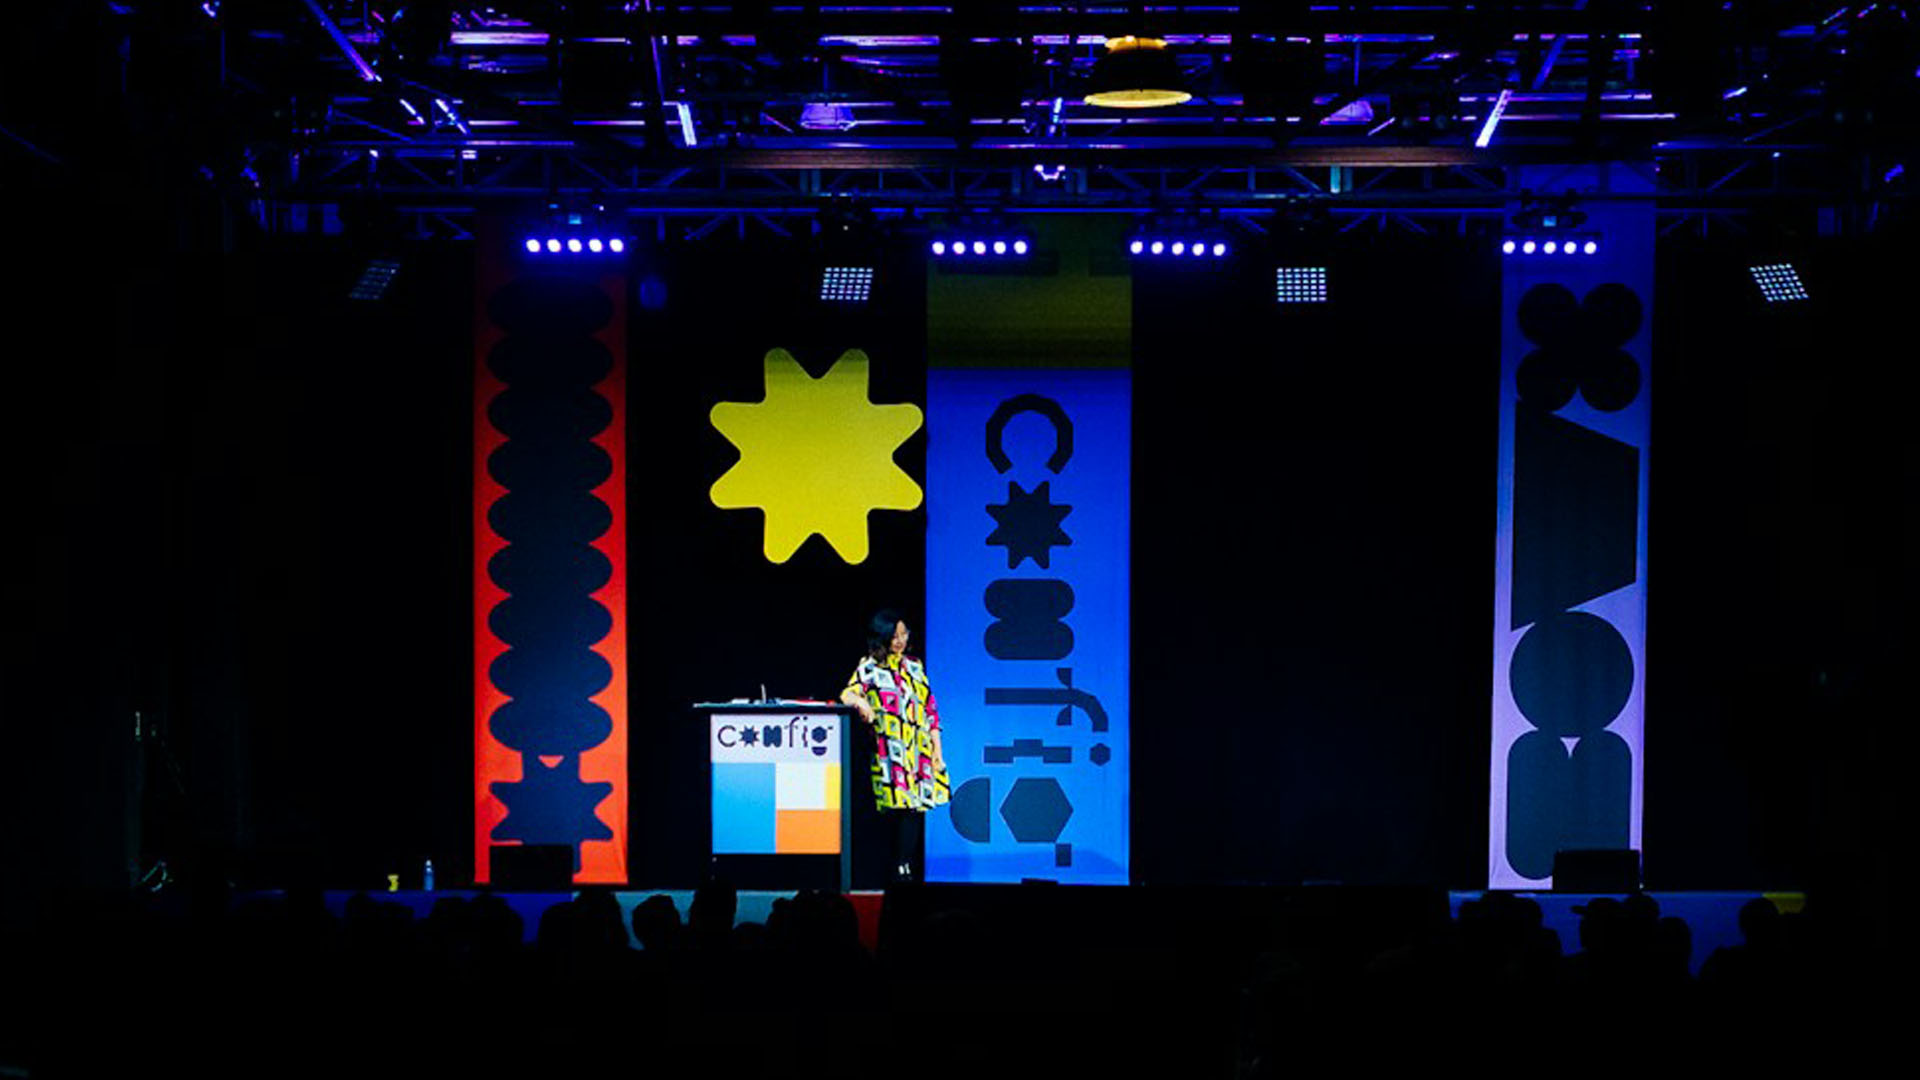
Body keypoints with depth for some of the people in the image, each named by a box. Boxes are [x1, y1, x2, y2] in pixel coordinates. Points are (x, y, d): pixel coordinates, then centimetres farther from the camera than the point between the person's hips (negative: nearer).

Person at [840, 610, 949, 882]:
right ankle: (901, 870, -9)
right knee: (904, 808, -13)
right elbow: (848, 693, -12)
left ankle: (908, 869, 1)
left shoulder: (914, 666, 17)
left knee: (918, 806, -3)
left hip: (921, 750, 5)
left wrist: (937, 748, 10)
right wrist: (860, 701, -36)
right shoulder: (869, 668, 3)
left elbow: (930, 709, 17)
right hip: (891, 752, -4)